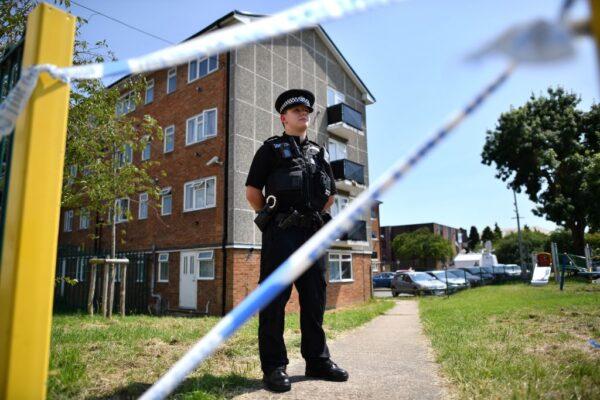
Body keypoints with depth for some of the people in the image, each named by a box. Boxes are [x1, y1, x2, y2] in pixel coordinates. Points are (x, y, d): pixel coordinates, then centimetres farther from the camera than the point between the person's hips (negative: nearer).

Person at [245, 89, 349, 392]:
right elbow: (252, 191, 2)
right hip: (281, 233, -5)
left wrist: (314, 217, 16)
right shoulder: (271, 148, 6)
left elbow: (330, 194, 27)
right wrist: (271, 218, 2)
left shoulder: (319, 152, 20)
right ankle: (274, 367, 5)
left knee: (315, 298, 9)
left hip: (313, 232, 5)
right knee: (275, 297, -3)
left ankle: (317, 360, 20)